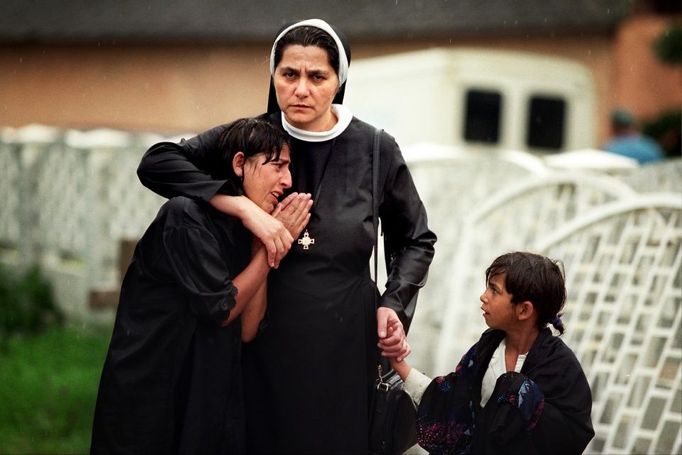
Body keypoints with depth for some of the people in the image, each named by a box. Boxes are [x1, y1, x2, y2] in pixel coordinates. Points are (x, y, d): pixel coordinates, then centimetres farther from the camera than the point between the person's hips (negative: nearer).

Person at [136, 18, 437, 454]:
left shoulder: (376, 150, -4)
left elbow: (415, 240, 10)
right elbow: (156, 163, -15)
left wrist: (393, 305, -6)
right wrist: (245, 207, -24)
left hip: (342, 341, 0)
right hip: (264, 336, 0)